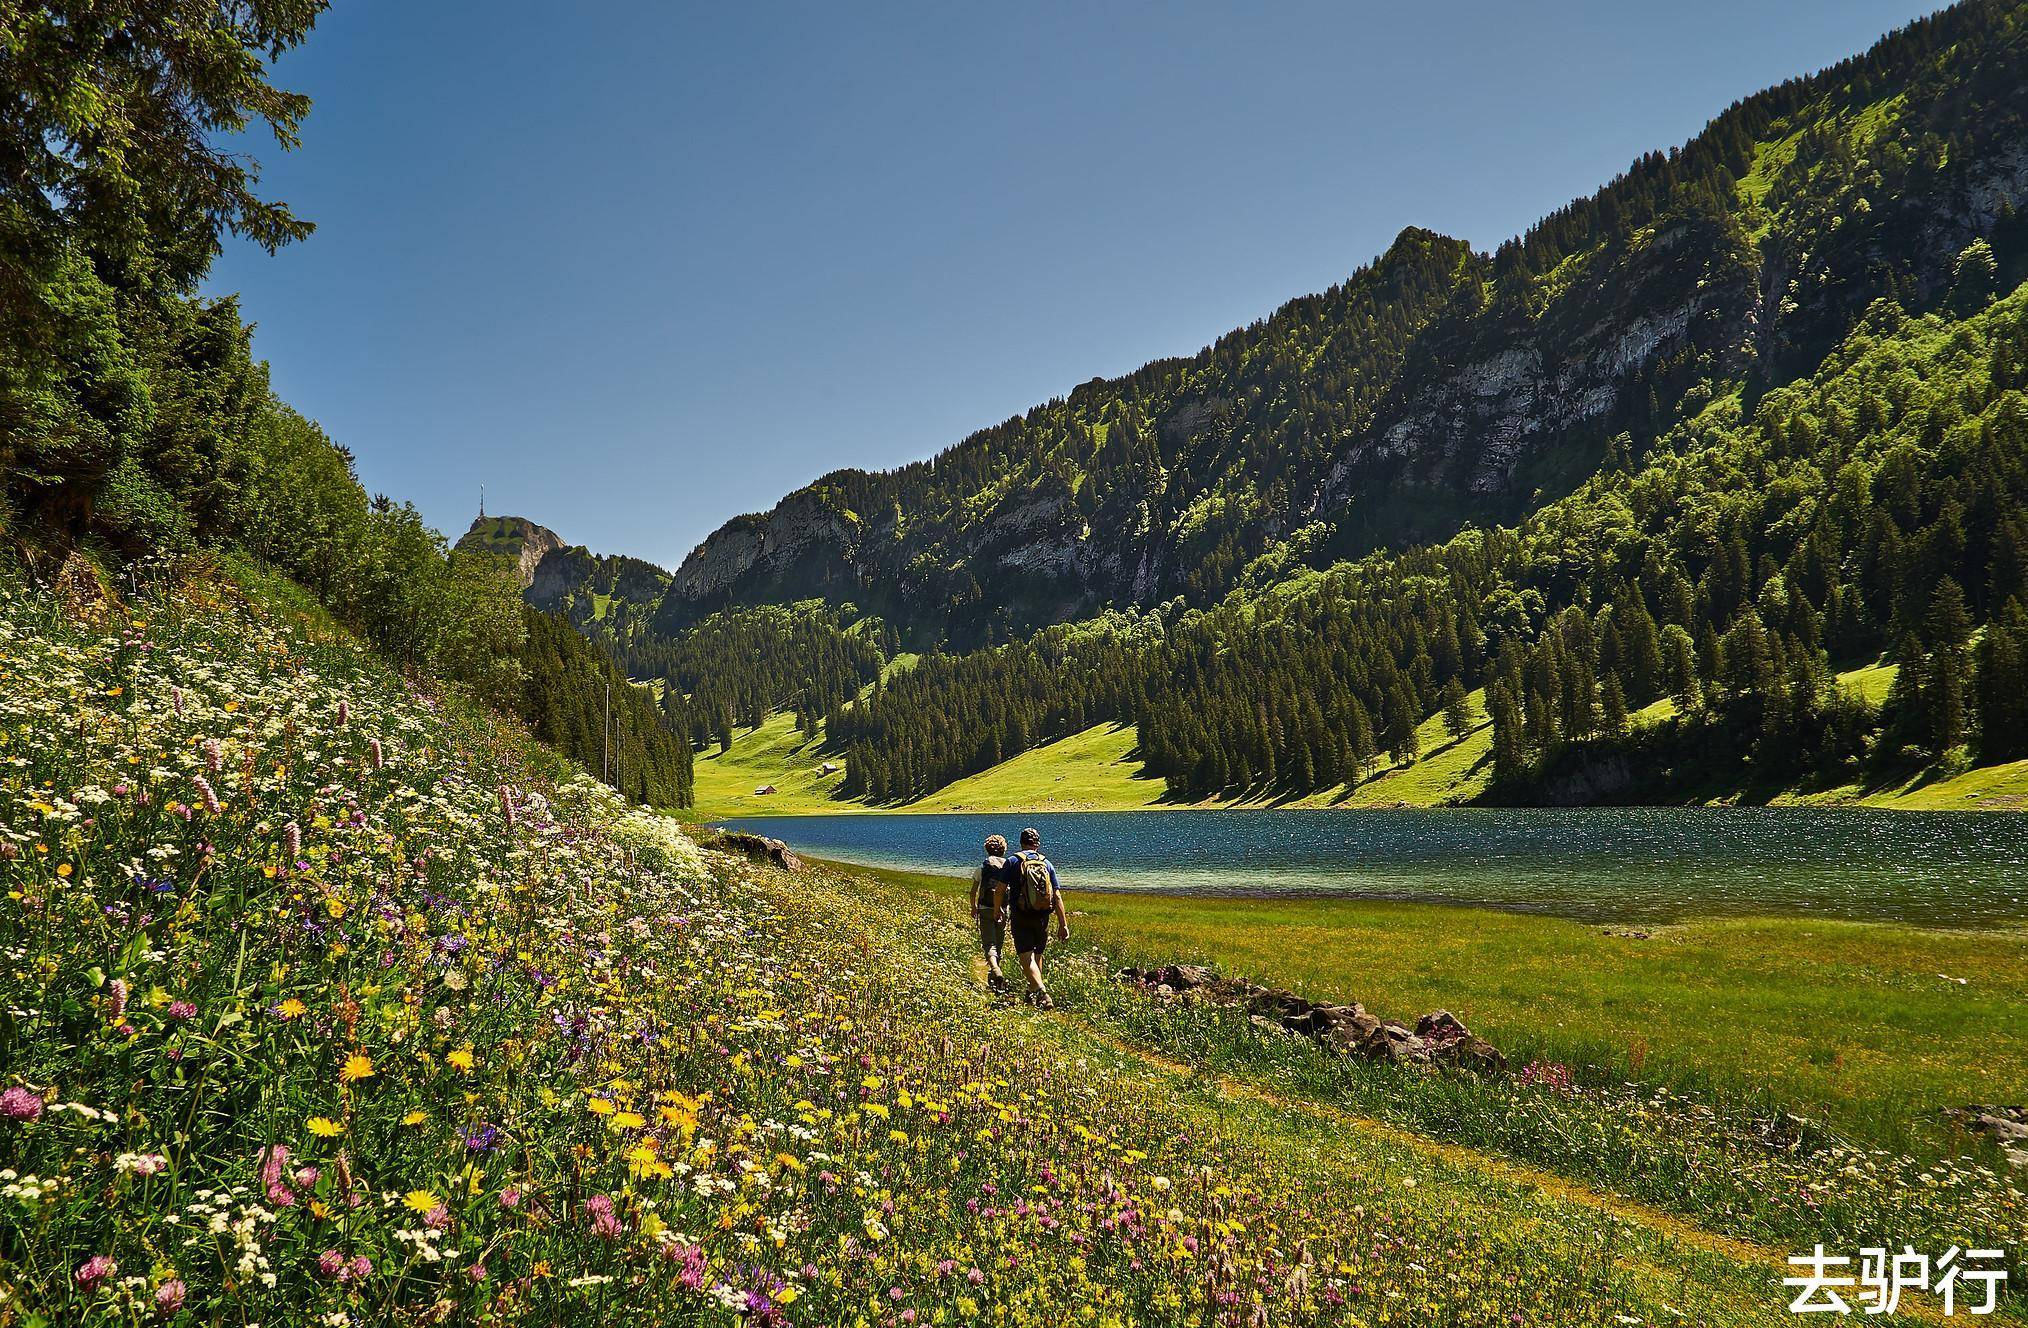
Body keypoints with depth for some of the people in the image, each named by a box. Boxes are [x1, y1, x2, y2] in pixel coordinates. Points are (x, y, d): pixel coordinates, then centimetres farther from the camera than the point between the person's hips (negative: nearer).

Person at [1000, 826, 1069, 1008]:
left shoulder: (1013, 862, -2)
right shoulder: (1047, 864, 5)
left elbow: (1001, 890, -4)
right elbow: (1057, 896, 0)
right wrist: (1063, 924, 2)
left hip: (1020, 917, -3)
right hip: (1042, 918, 4)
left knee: (1026, 957, -7)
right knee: (1037, 955, 20)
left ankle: (1042, 992, -27)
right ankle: (1032, 993, 33)